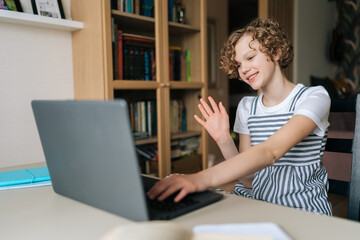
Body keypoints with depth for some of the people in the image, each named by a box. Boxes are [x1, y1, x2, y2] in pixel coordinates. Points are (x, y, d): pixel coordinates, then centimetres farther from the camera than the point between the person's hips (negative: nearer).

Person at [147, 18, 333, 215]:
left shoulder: (314, 97, -8)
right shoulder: (246, 107, 8)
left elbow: (270, 152, -28)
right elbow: (249, 179, 5)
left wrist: (202, 179, -40)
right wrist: (224, 141, -12)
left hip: (304, 212, -4)